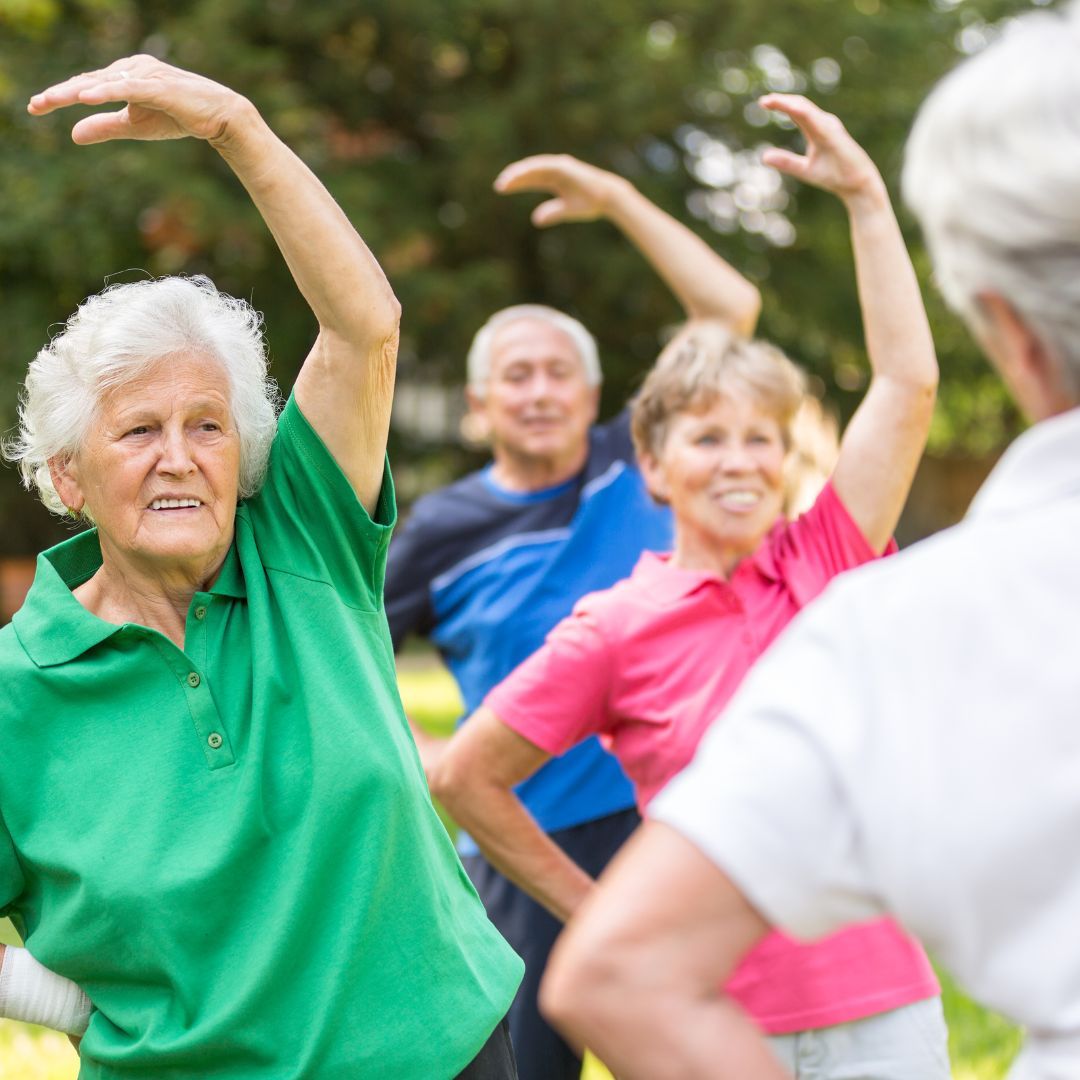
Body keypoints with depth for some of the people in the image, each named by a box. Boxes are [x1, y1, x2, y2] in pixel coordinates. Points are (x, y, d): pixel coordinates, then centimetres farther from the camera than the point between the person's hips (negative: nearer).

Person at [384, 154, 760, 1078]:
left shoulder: (634, 466, 4)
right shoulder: (444, 530, 1)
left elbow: (733, 307, 1)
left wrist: (616, 199, 0)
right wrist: (427, 755, -5)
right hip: (528, 852, -1)